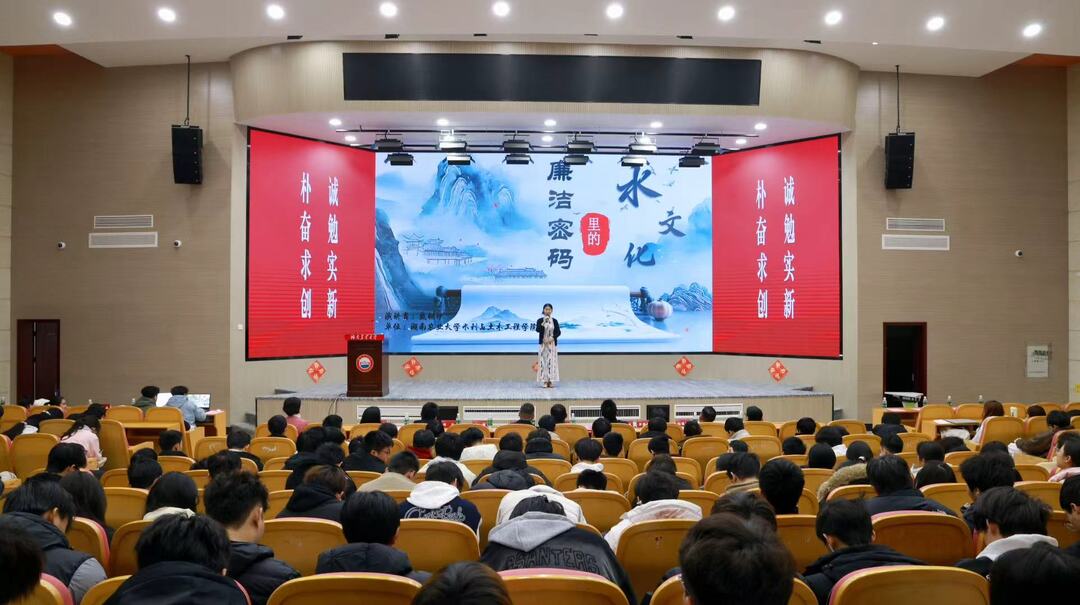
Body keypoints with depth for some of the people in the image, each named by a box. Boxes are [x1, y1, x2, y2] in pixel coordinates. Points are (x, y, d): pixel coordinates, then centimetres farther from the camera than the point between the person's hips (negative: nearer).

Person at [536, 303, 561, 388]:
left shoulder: (555, 321, 5)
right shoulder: (540, 320, 1)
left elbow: (558, 332, 3)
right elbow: (538, 330, -13)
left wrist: (553, 337, -13)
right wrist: (543, 323, -26)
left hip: (552, 344, 1)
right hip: (543, 344, -1)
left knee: (552, 361, -2)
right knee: (543, 361, -3)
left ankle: (550, 381, 1)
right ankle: (544, 381, 1)